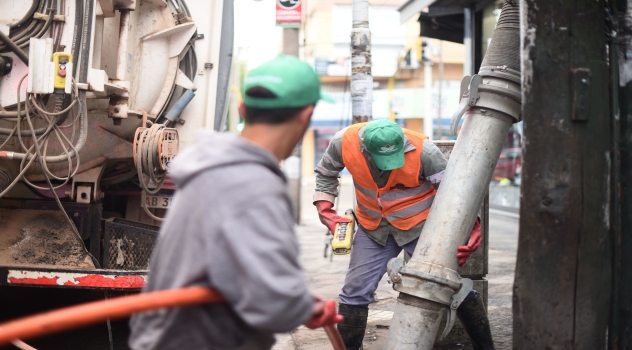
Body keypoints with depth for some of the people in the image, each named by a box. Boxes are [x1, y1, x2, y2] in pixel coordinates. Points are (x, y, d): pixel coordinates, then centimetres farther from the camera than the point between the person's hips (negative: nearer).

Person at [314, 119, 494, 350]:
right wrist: (325, 211, -6)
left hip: (421, 226, -2)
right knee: (355, 292, 2)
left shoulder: (422, 150, -27)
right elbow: (325, 174, 3)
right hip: (374, 228, 3)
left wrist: (472, 227, -32)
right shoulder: (344, 142, -18)